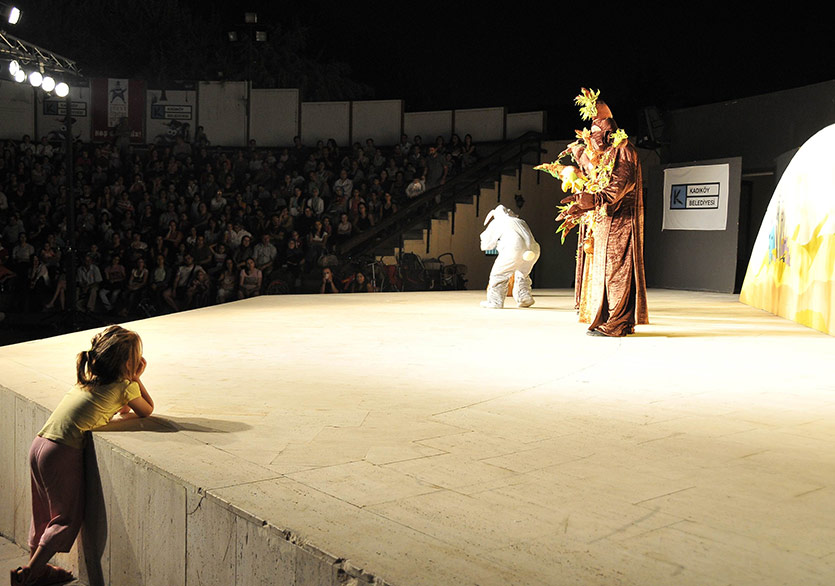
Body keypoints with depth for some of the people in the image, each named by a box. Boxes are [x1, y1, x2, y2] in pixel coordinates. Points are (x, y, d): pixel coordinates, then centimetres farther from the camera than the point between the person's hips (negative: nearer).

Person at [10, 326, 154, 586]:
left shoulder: (90, 378, 15)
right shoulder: (125, 386, -7)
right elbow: (147, 411, 9)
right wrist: (136, 379, 10)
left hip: (39, 445, 8)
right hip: (63, 454, -8)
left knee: (44, 513, 22)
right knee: (69, 517, 7)